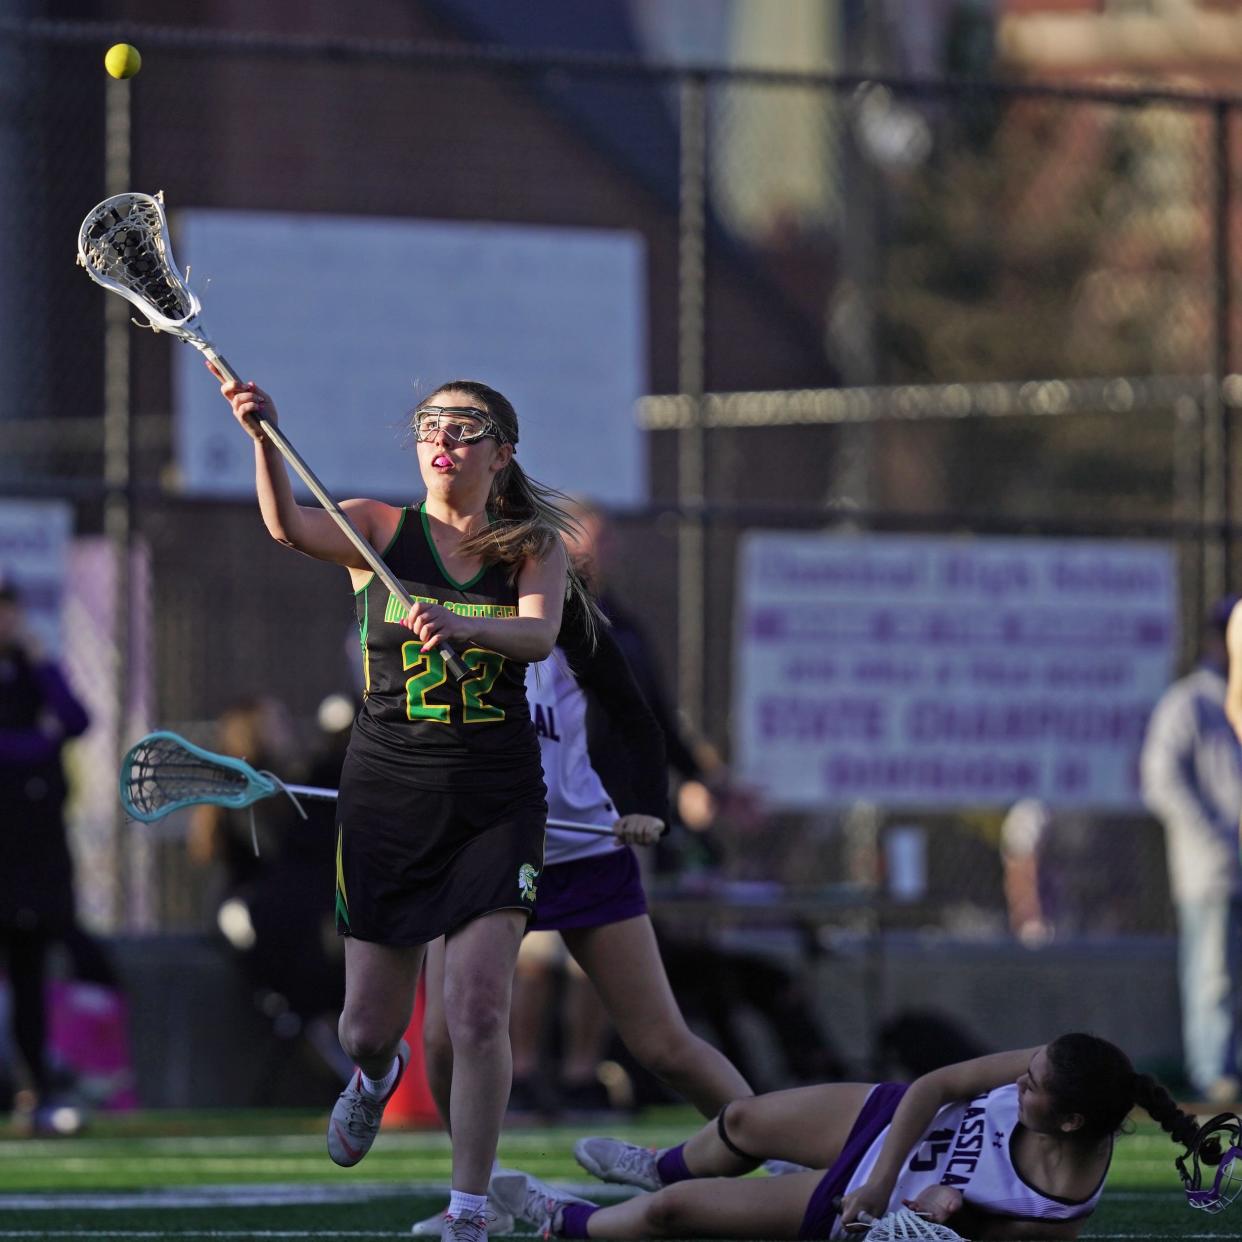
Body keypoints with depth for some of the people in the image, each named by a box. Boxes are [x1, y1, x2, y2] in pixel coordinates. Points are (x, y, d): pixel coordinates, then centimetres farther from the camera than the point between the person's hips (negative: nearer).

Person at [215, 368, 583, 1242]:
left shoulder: (534, 546, 2)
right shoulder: (381, 530, 1)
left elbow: (540, 634, -18)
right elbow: (291, 527, -19)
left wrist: (463, 625, -39)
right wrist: (264, 437, -37)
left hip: (496, 803, -1)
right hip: (389, 789, 1)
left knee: (479, 1011, -14)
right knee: (369, 1027, 6)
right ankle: (378, 1074, 45)